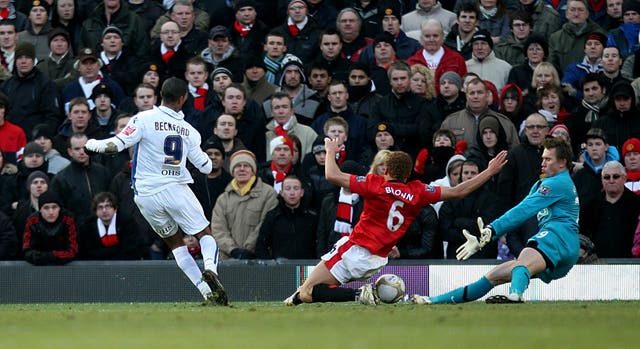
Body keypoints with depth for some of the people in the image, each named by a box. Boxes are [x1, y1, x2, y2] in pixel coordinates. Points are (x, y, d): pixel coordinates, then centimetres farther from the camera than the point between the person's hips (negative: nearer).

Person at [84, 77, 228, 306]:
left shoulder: (144, 119, -5)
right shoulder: (189, 131, 5)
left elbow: (116, 145, -11)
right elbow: (206, 166, 12)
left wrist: (92, 144, 7)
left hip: (146, 195, 0)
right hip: (176, 190, 0)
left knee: (175, 243, 15)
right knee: (205, 234, 8)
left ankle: (205, 289, 5)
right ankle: (210, 269, -25)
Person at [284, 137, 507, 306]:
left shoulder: (375, 184, -10)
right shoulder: (418, 193, 0)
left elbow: (332, 175, -12)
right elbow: (458, 192, 3)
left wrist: (331, 151, 8)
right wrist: (489, 172, 10)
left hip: (354, 249, -6)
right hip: (375, 261, 6)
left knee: (306, 293, -13)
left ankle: (358, 294, -24)